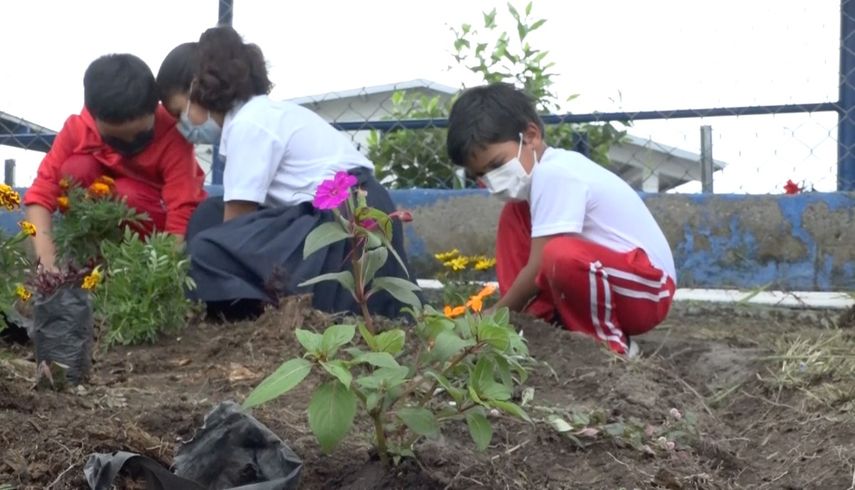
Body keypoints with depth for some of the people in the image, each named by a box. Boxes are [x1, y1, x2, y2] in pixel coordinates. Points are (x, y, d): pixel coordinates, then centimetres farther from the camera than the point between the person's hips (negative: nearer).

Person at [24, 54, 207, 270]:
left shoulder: (172, 134, -30)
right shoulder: (77, 128, -22)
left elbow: (182, 216, -34)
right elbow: (41, 192, -24)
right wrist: (46, 257, -37)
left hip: (162, 214, -3)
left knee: (127, 194, -33)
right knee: (76, 169, -25)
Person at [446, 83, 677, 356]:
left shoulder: (554, 174, -22)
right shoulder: (537, 168, 7)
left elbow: (539, 269, -20)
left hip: (647, 289, -10)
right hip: (604, 274, 10)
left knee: (561, 256, -39)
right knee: (515, 215, 7)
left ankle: (609, 345, -12)